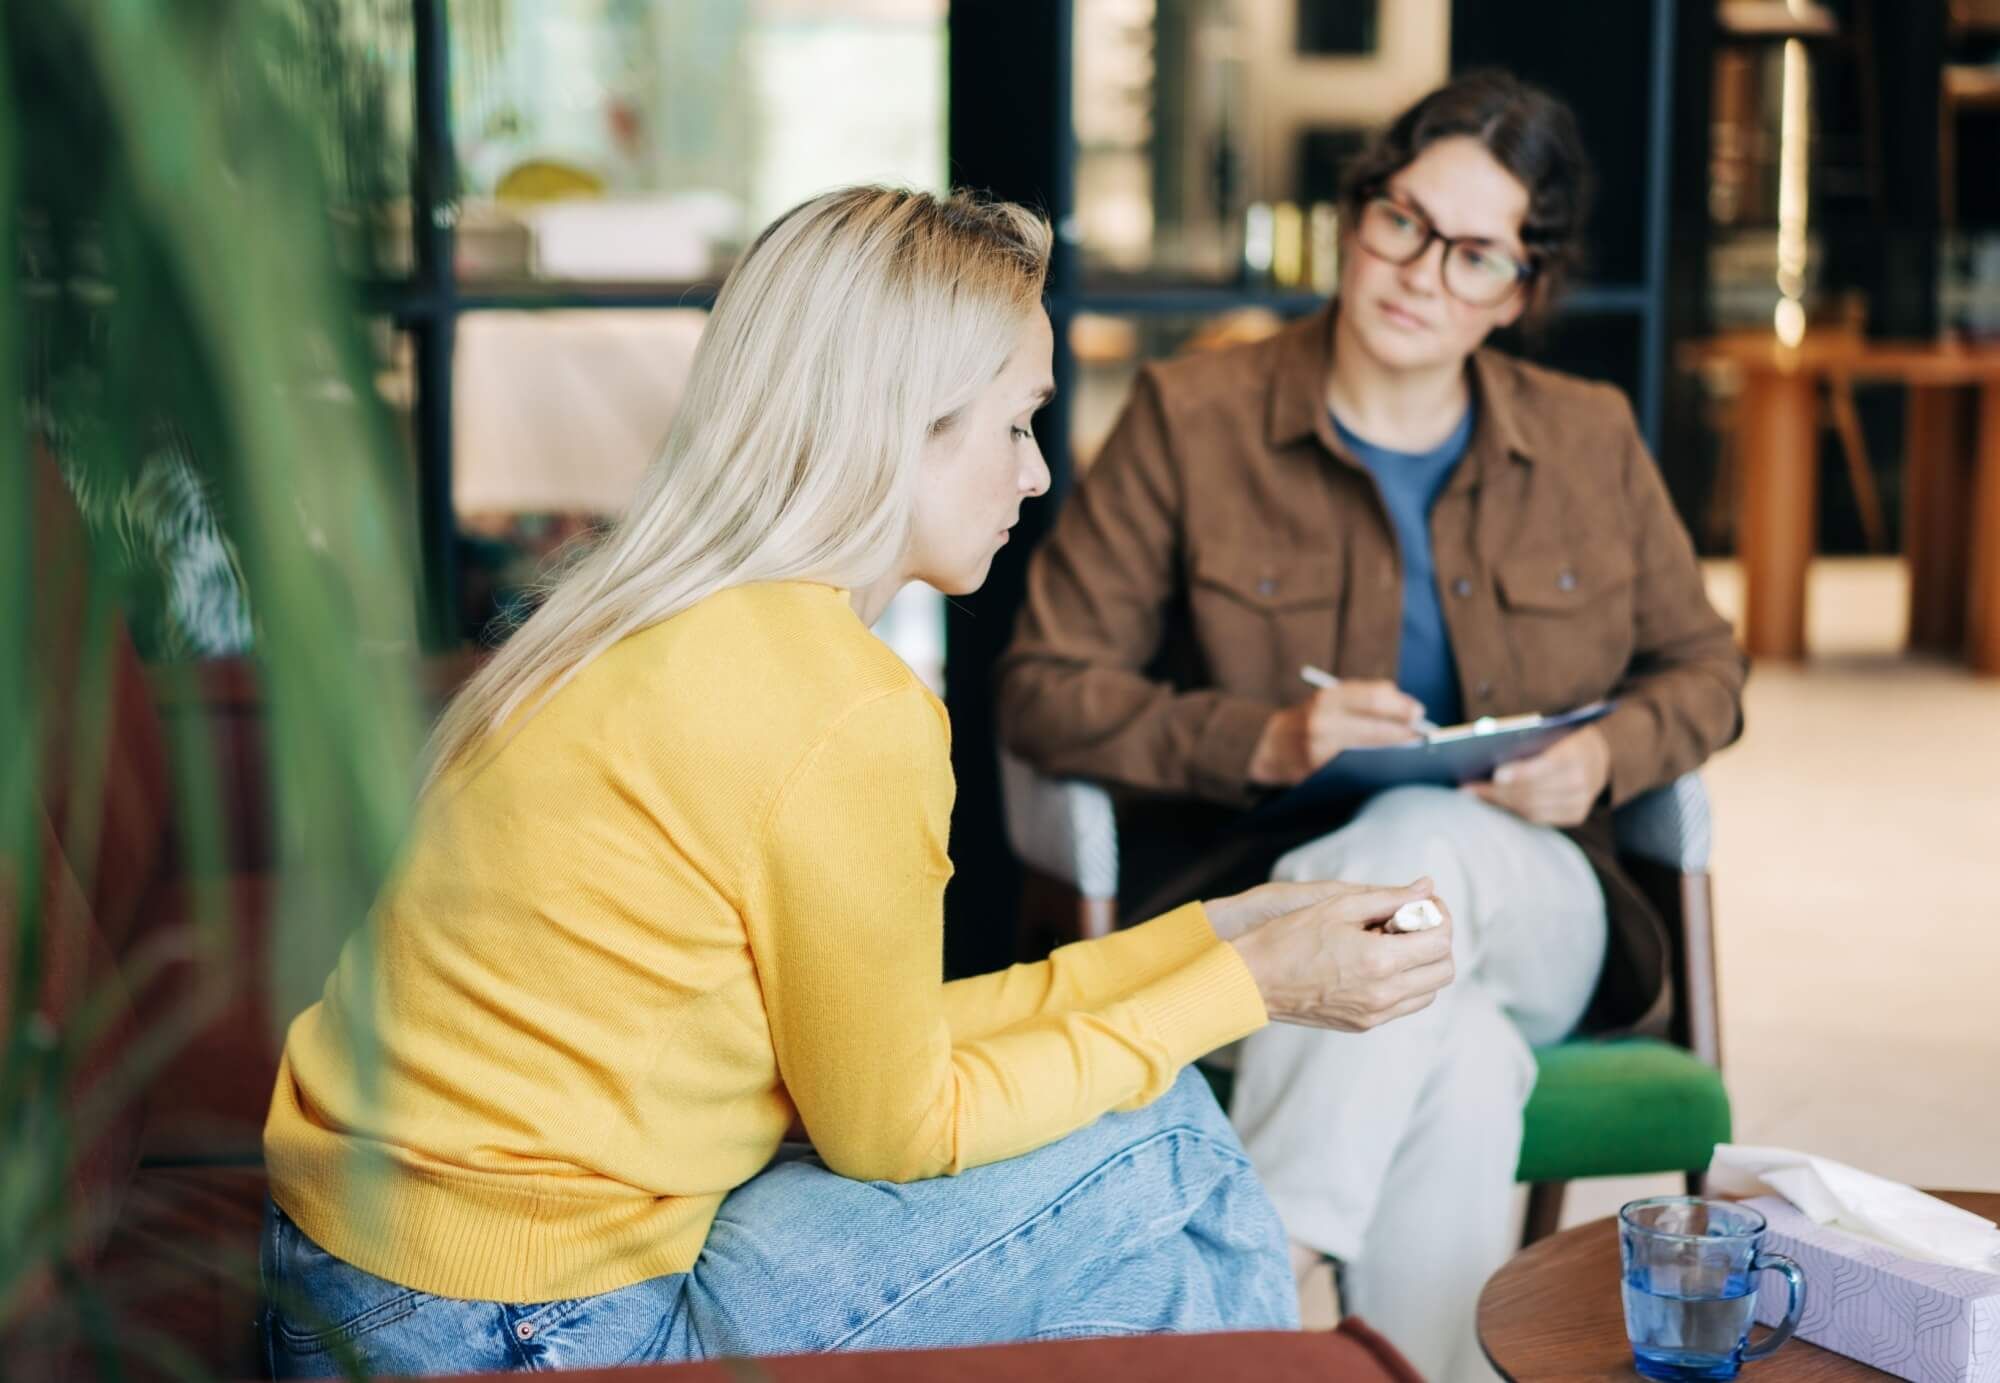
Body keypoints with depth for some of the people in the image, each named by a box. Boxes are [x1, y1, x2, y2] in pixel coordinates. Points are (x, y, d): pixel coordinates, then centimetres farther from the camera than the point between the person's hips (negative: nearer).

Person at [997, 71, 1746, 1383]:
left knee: (1420, 839, -36)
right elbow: (1046, 690, -1)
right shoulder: (1192, 417, 0)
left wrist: (1611, 755, -3)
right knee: (1461, 1067, -37)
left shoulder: (1593, 442, 10)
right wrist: (1264, 740, -18)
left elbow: (1703, 668, 21)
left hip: (1528, 921, 2)